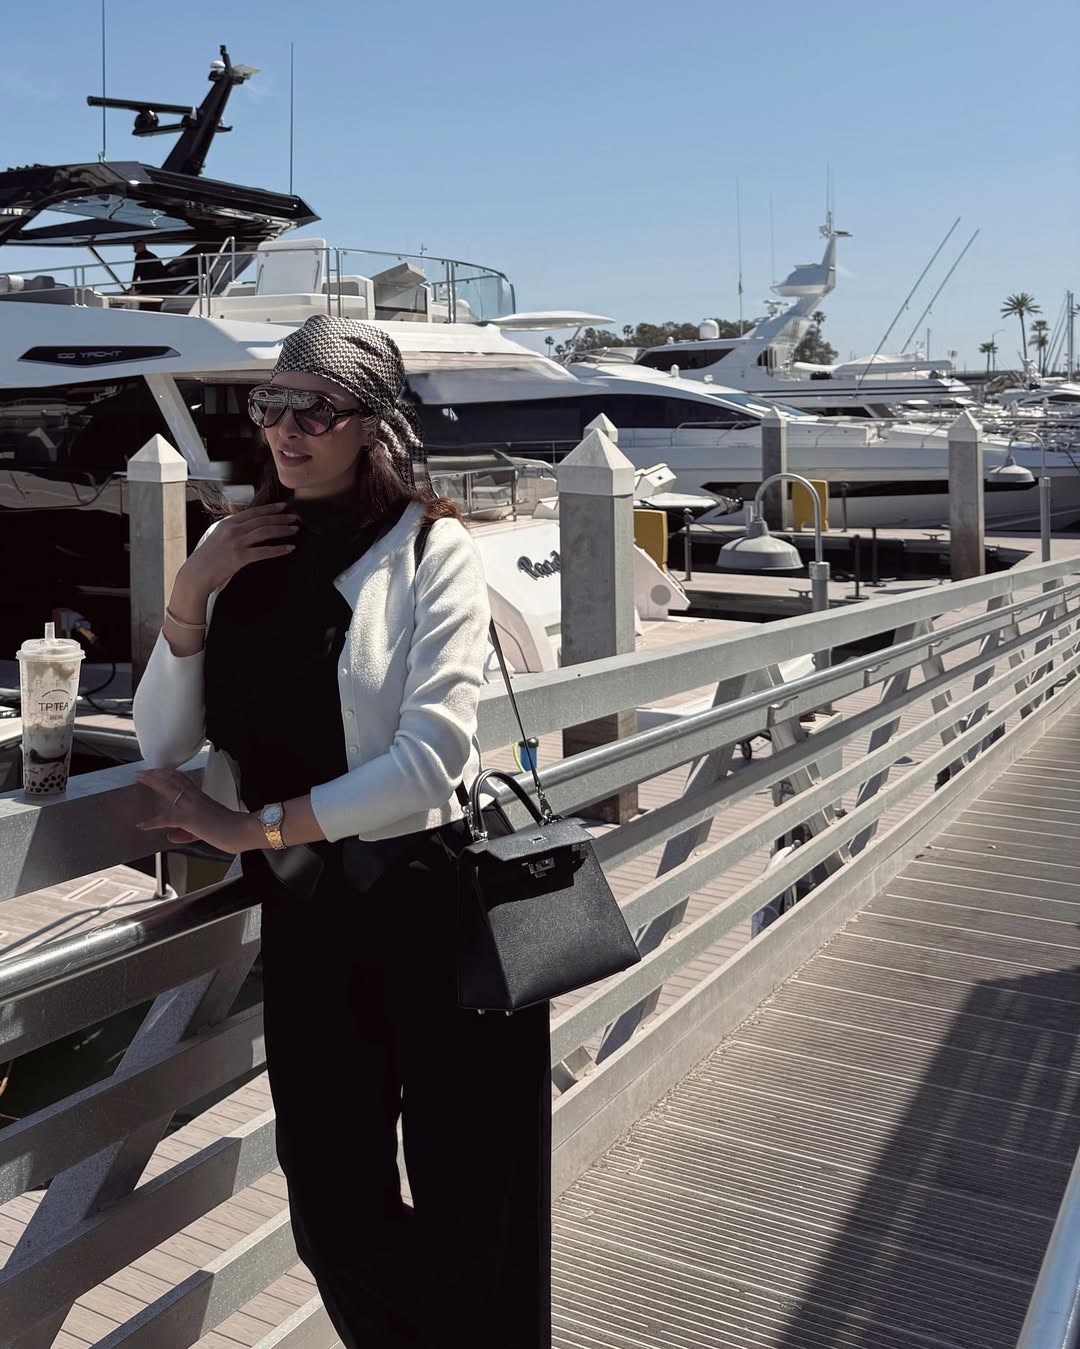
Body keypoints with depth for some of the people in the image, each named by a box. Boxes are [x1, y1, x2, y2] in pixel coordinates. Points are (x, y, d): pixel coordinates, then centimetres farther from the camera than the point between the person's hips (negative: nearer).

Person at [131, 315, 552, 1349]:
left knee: (469, 1210, 9)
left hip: (433, 901, -4)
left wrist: (254, 827, -15)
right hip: (302, 908, 5)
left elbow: (430, 759, -19)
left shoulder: (431, 552, -10)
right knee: (334, 1211, 13)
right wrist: (190, 593, -9)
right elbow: (164, 743, 4)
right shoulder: (236, 550, 6)